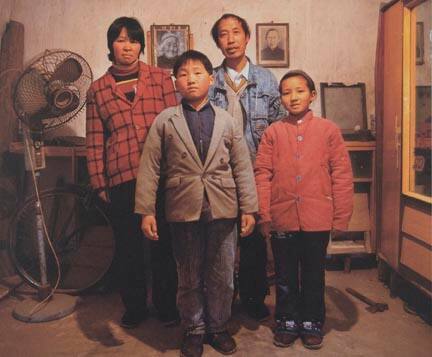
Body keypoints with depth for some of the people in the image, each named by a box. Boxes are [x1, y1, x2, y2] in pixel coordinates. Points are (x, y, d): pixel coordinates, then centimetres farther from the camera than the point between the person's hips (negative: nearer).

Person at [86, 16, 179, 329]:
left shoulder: (160, 78, 8)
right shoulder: (98, 89, 10)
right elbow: (94, 140, 8)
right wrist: (99, 183, 4)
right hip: (121, 178, 1)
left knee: (164, 242, 6)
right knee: (128, 245, 9)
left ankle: (167, 303, 26)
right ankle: (135, 306, 28)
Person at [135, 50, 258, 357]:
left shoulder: (227, 121, 7)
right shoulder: (165, 121, 3)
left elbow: (243, 168, 5)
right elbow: (149, 168, -1)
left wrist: (249, 209, 0)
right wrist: (146, 211, -7)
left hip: (223, 210, 1)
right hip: (184, 210, -1)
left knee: (222, 277, 12)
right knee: (189, 278, 12)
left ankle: (218, 327, 33)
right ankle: (194, 330, 32)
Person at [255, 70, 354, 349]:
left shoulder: (328, 130, 0)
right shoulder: (273, 133, 2)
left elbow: (342, 175, -2)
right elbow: (262, 175, -1)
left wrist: (341, 217, -4)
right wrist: (264, 215, -5)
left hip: (317, 219, -1)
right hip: (282, 218, 1)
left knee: (314, 274, 14)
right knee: (285, 276, 14)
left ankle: (312, 323, 32)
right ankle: (287, 322, 32)